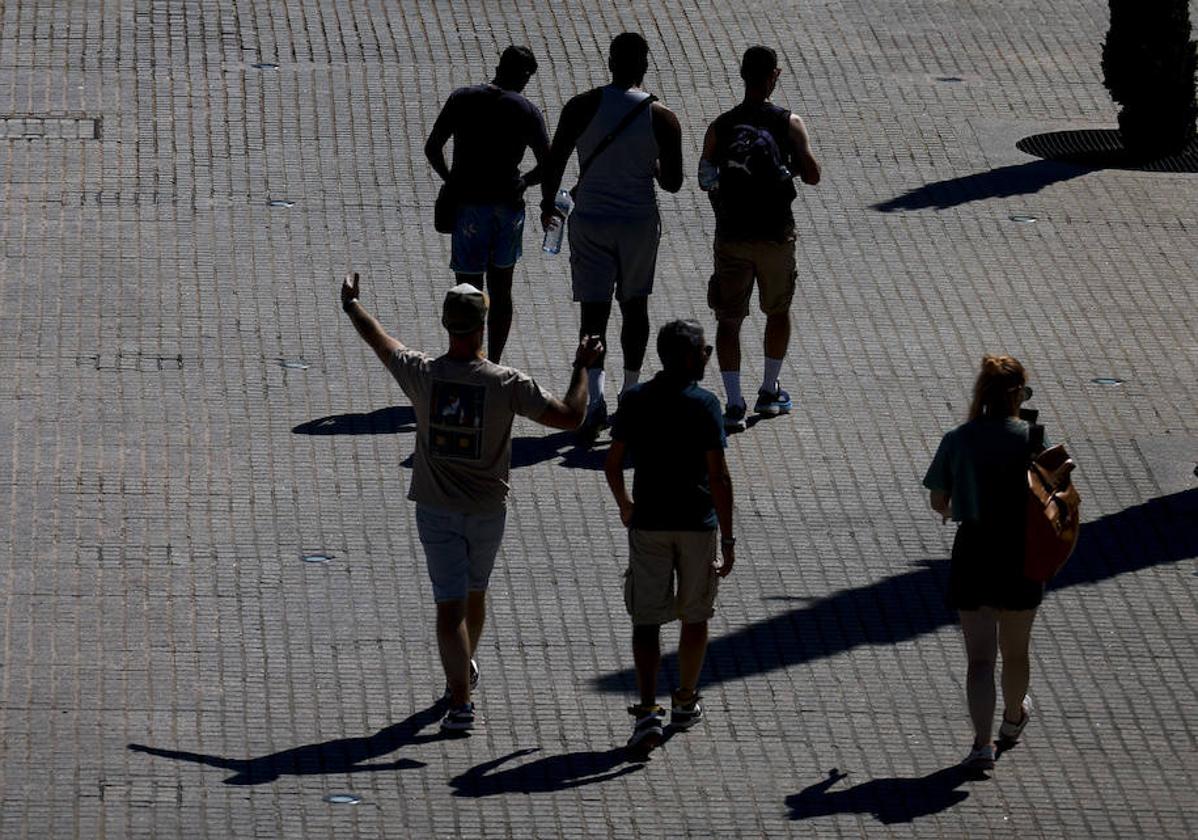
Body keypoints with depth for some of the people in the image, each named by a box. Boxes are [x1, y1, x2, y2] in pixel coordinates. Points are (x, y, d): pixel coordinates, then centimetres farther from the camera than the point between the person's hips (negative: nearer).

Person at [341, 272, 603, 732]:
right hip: (488, 512, 1)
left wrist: (351, 305, 27)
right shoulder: (506, 383, -16)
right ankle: (465, 669, 47)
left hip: (436, 509, -1)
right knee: (475, 593, 24)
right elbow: (570, 416, -12)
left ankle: (461, 702, -12)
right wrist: (582, 367, 3)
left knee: (450, 604, -3)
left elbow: (379, 340, 8)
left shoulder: (422, 374, -12)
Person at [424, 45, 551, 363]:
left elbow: (432, 149, -2)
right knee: (501, 293, 16)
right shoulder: (527, 111, -4)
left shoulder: (462, 99, -3)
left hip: (469, 205, -1)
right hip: (508, 205, 1)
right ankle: (494, 365, 24)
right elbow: (547, 166, -6)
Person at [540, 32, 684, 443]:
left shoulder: (583, 107, -9)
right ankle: (631, 392, 31)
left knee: (594, 312, -1)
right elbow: (673, 182, -4)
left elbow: (554, 162, -9)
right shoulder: (661, 118, -7)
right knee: (634, 305, 19)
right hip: (639, 223, 1)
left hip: (590, 221, -1)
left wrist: (548, 203, 8)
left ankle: (595, 397, -20)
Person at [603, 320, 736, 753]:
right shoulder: (703, 404, -12)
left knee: (646, 620, 2)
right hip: (697, 522, -2)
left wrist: (624, 504, 24)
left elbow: (612, 463, 4)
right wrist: (728, 539, -10)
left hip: (648, 522, 2)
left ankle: (648, 709, -13)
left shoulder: (635, 399, -1)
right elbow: (719, 477, -14)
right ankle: (685, 702, 28)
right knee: (695, 618, 17)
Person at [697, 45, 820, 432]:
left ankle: (734, 403, -4)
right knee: (778, 311, 22)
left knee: (729, 319, 6)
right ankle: (769, 392, 28)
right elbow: (812, 175, -4)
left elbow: (704, 180, -2)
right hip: (776, 236, 0)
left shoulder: (720, 127, -5)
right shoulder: (789, 124, -8)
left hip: (731, 236, 0)